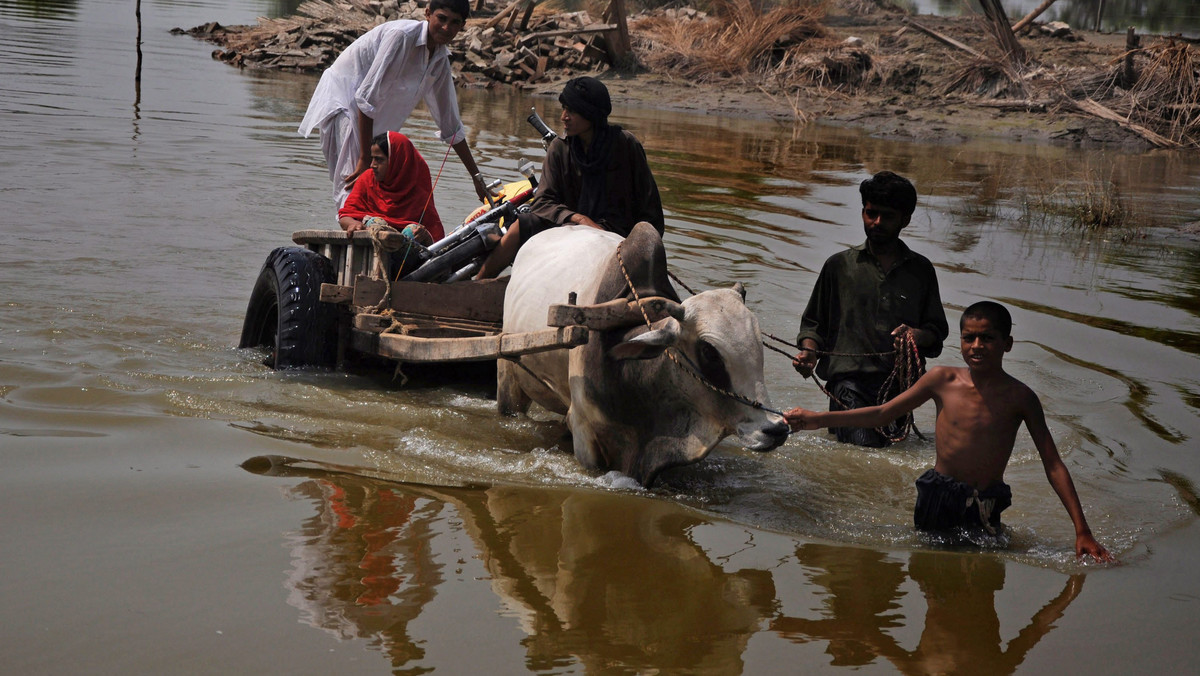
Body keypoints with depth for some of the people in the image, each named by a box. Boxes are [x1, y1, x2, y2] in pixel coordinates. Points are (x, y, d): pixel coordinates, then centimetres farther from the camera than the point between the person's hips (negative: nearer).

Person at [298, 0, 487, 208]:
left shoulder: (441, 60, -2)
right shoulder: (401, 35, -26)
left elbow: (450, 123, 9)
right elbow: (367, 96, -29)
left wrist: (477, 177, 10)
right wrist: (365, 158, -28)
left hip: (376, 118, 9)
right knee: (353, 185, -21)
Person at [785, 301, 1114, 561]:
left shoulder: (1019, 398, -9)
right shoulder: (942, 380, -6)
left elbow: (1054, 466, -7)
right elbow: (882, 413, 6)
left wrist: (1082, 531, -12)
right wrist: (819, 419, 1)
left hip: (986, 506, -1)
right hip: (938, 496, 1)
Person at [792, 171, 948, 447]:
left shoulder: (921, 270, 16)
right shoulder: (839, 265, 13)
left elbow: (938, 331, 15)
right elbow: (813, 323, 16)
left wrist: (917, 335, -7)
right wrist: (809, 352, -5)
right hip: (850, 381, -3)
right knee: (864, 447, -22)